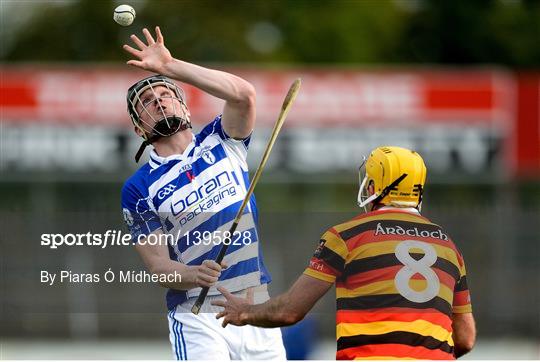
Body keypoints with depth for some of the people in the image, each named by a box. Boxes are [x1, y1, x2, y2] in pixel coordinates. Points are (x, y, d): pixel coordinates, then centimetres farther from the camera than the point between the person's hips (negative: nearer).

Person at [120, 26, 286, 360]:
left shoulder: (221, 142, 12)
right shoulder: (139, 188, 5)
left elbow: (243, 94, -9)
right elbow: (159, 266, -2)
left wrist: (170, 67, -12)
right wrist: (196, 275, -25)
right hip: (198, 319, -3)